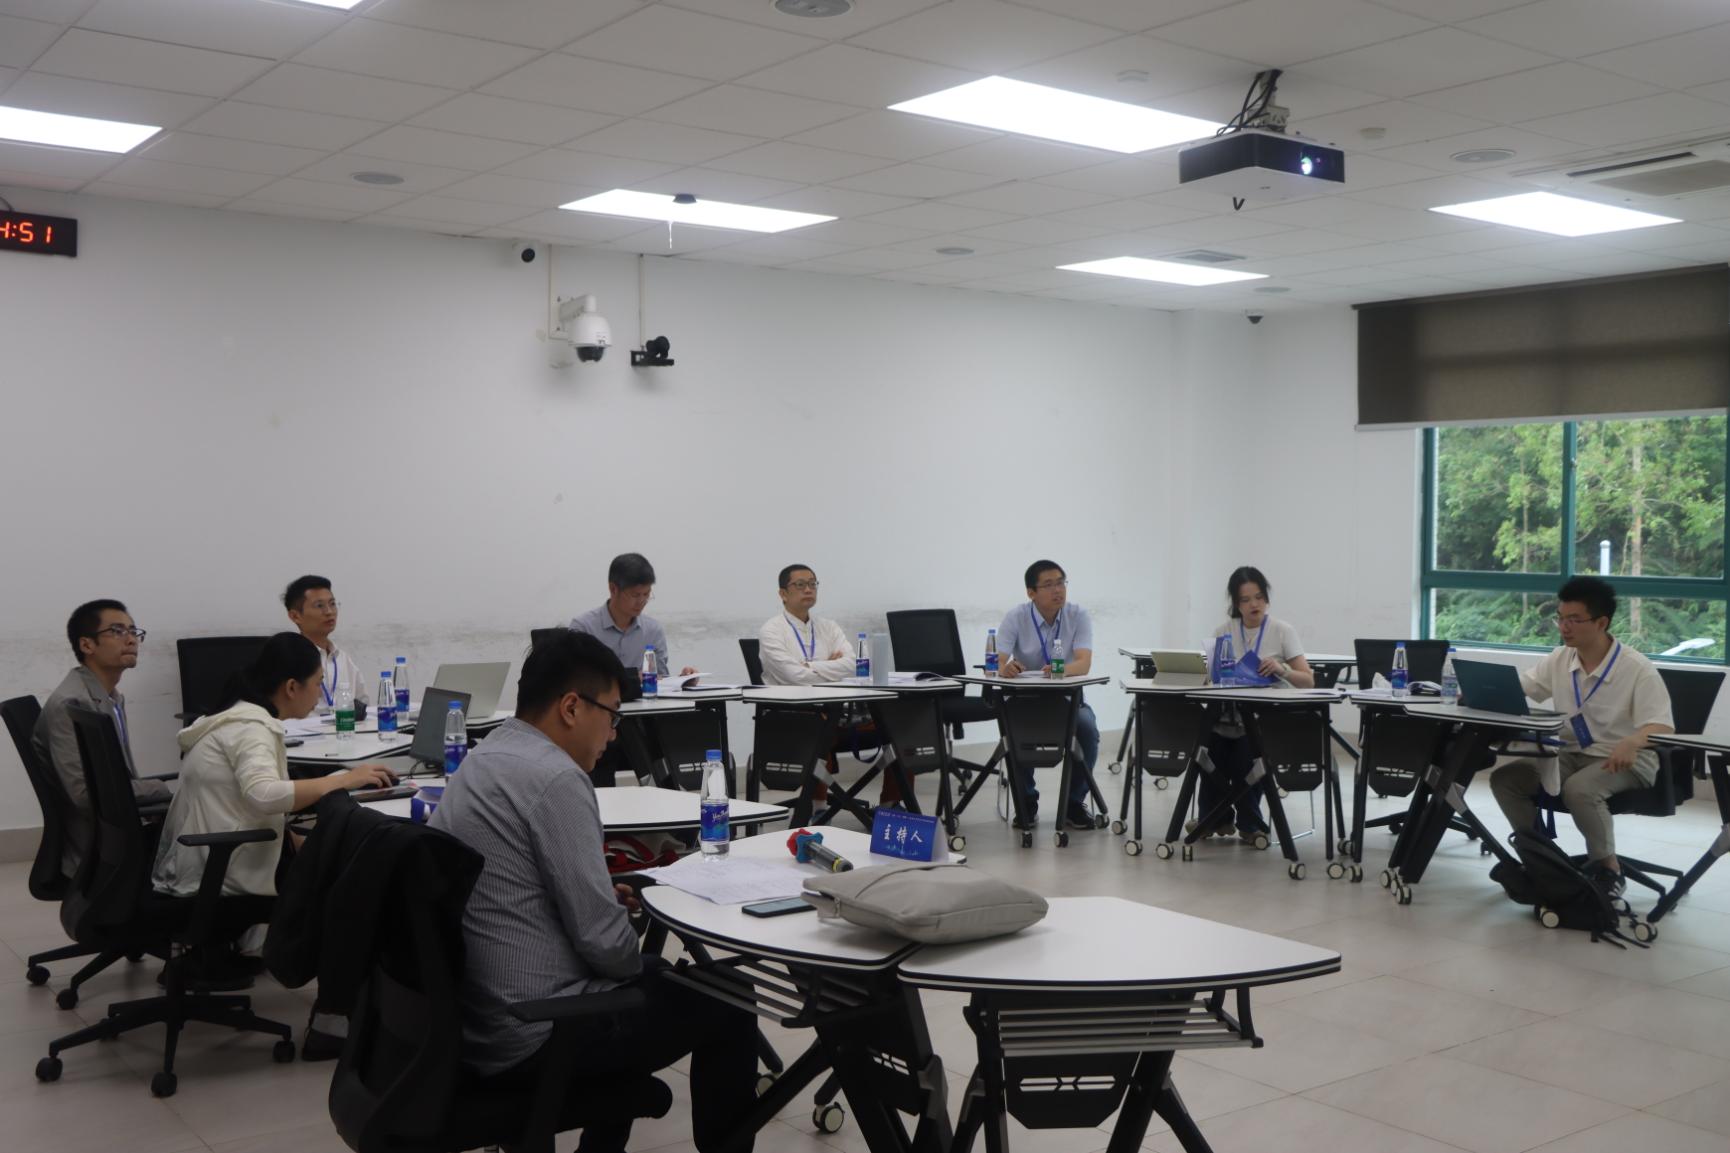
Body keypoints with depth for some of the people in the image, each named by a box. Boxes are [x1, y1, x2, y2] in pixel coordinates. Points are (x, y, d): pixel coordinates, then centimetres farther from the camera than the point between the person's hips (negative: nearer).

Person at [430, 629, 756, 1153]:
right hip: (531, 1036, -9)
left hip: (470, 1019, 10)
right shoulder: (555, 777, -21)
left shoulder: (481, 761, 8)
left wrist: (603, 897, 12)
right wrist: (639, 964, -1)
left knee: (651, 974, 32)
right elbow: (602, 939, -22)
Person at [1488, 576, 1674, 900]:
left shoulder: (1637, 668, -15)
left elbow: (1662, 726, -22)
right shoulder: (1559, 660, 3)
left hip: (1624, 760, -6)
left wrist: (1631, 743, -45)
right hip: (1570, 754, 6)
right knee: (1504, 778, -12)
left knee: (1579, 789, -36)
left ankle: (1607, 868, -15)